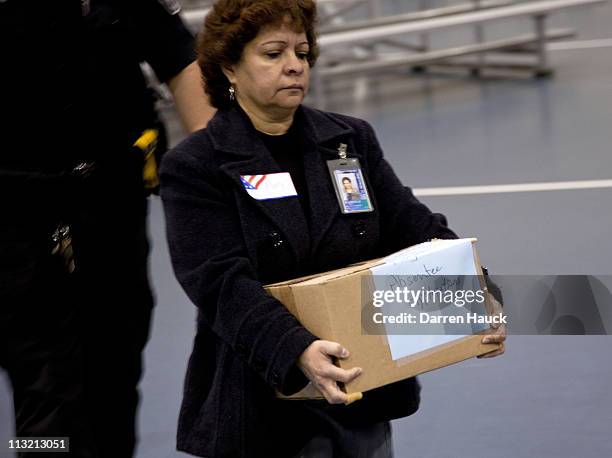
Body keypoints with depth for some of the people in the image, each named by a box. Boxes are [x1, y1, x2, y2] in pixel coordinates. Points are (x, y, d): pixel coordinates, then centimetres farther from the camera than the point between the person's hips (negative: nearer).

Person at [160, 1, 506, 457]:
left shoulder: (352, 139, 9)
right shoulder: (194, 167, -7)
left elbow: (414, 228, 3)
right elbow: (224, 283, -18)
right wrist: (297, 352, -34)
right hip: (266, 410, -4)